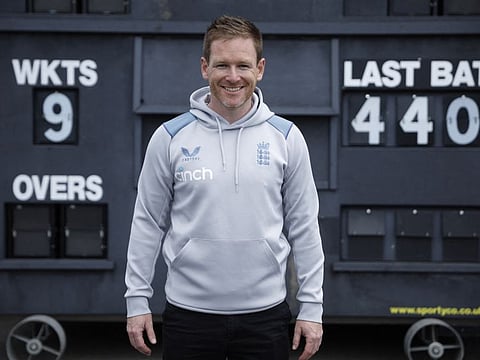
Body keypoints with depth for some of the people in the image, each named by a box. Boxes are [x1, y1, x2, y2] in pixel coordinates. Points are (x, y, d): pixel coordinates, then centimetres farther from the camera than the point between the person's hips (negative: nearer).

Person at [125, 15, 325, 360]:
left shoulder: (287, 137, 0)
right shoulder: (170, 137, -1)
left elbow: (304, 226, 3)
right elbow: (148, 222, 4)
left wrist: (311, 307, 1)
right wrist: (137, 300, 1)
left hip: (265, 315, 0)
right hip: (188, 315, 0)